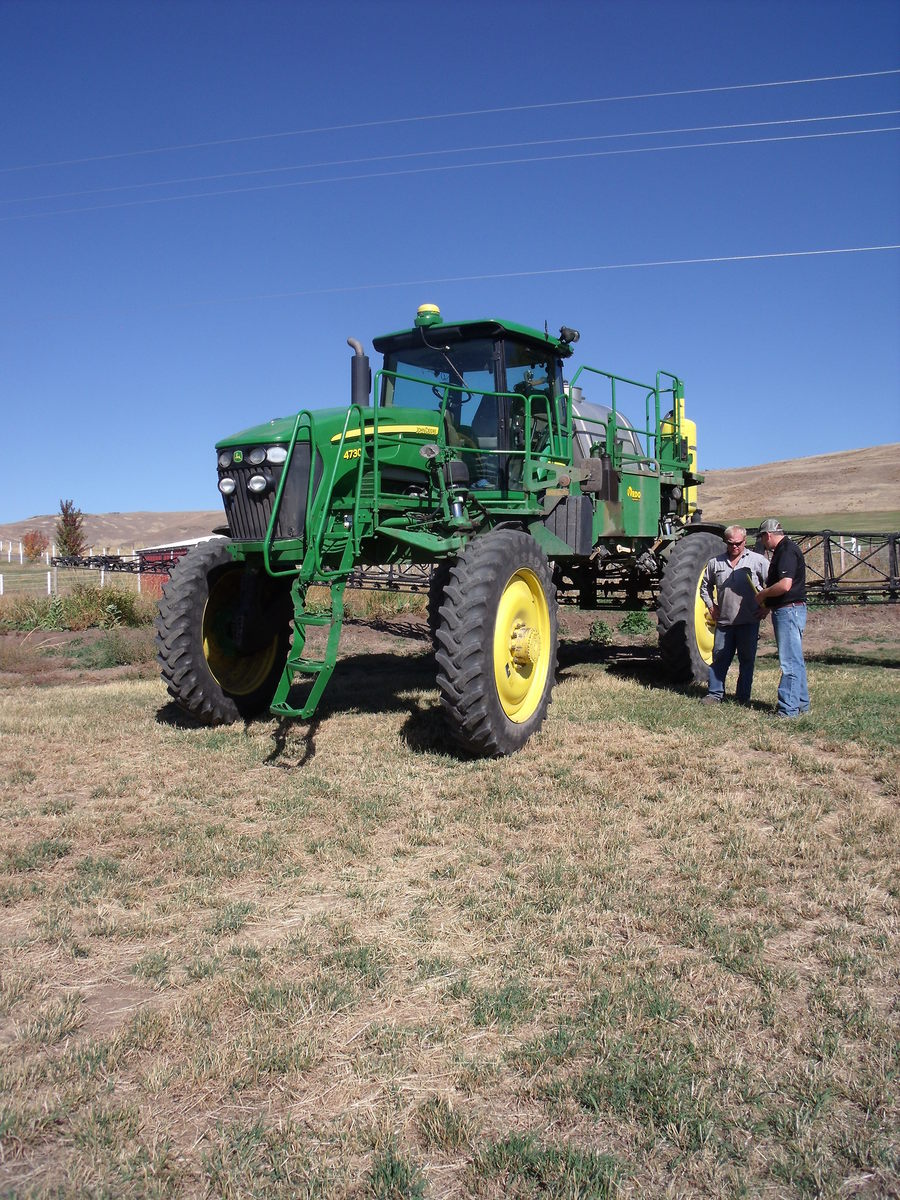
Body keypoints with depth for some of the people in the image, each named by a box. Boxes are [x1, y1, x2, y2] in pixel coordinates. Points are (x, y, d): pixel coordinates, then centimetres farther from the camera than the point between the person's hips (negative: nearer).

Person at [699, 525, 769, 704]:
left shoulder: (757, 560, -1)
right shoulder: (715, 563, 8)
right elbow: (705, 586, 21)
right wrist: (711, 606, 11)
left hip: (749, 621, -2)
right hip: (723, 621, 2)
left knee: (747, 659, 6)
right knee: (719, 657, 5)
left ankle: (743, 696, 16)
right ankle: (715, 693, 15)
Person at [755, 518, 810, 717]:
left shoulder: (787, 551, -16)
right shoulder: (784, 550, 17)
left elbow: (785, 585, -27)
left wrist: (762, 594, -12)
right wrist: (768, 606, 21)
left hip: (789, 610, -11)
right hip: (787, 611, 11)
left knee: (789, 662, -7)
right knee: (794, 660, 17)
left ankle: (788, 708, -4)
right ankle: (801, 703, 26)